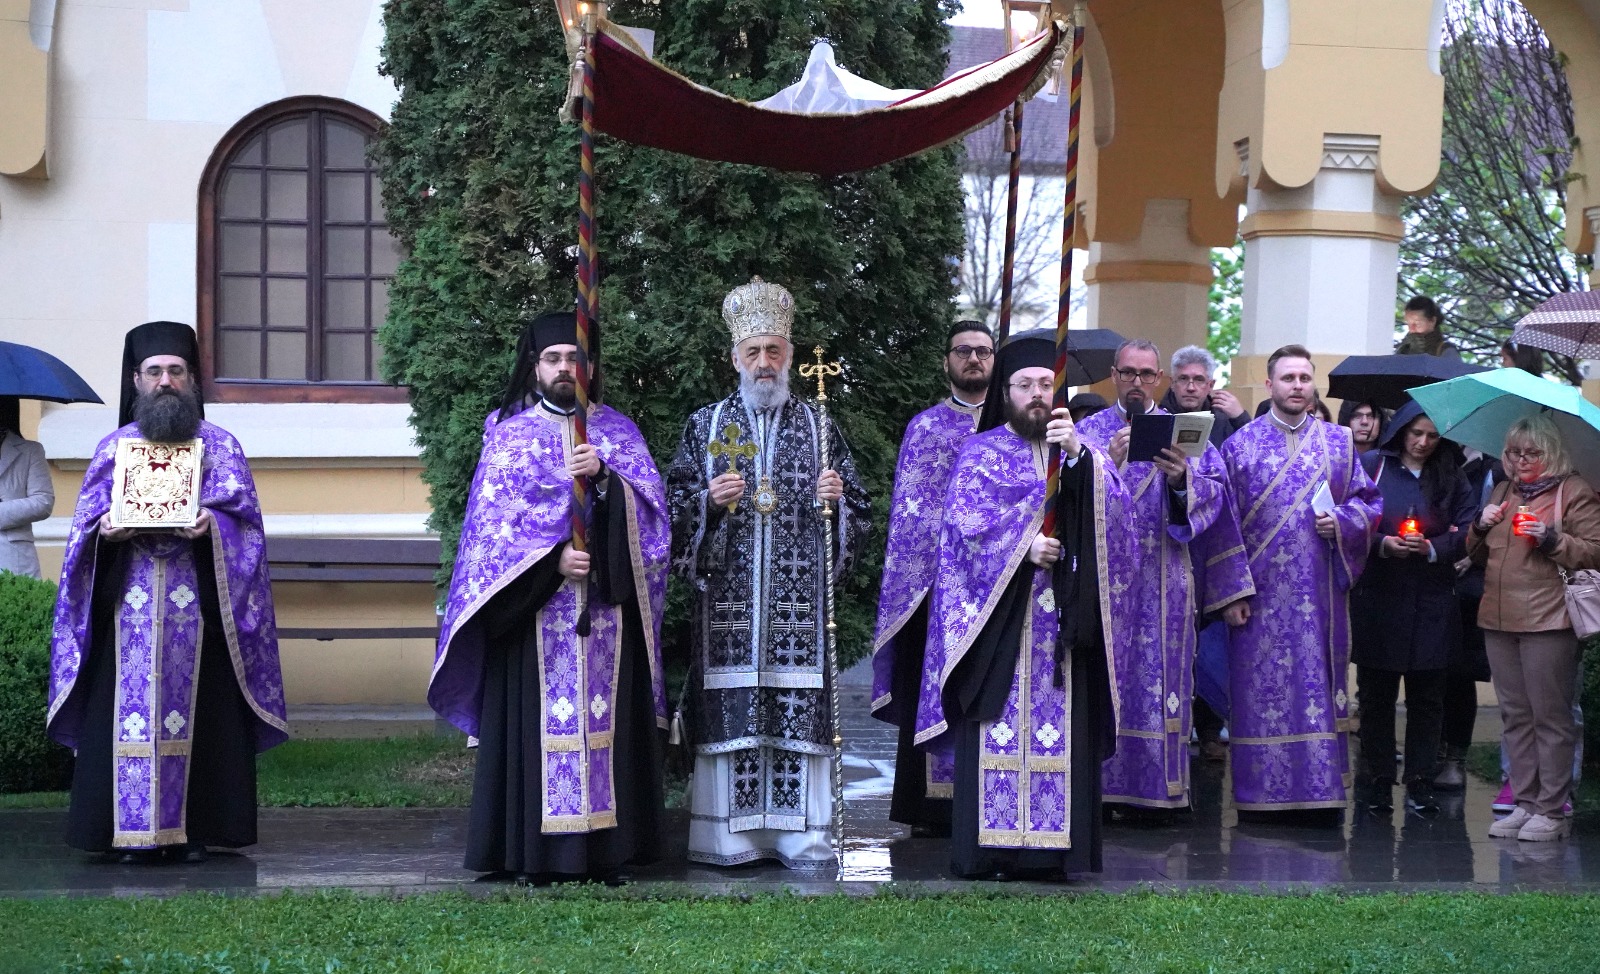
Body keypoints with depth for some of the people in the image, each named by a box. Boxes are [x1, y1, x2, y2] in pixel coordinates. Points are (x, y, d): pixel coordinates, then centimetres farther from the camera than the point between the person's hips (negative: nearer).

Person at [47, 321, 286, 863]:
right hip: (128, 597, 1)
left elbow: (244, 516, 3)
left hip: (197, 599, -1)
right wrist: (106, 530, -11)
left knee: (195, 710, -3)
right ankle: (136, 831, 0)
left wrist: (212, 525, -17)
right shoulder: (116, 446, 15)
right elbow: (87, 521, 11)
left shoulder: (219, 445, 11)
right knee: (132, 709, -4)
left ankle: (194, 828, 3)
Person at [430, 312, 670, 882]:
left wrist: (603, 475, -17)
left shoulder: (617, 431, 13)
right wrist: (551, 559, -15)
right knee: (539, 720, -6)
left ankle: (606, 848, 2)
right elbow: (495, 516, -1)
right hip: (535, 608, -1)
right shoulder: (508, 431, 9)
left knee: (603, 717, -1)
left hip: (605, 605, 2)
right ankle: (537, 852, -3)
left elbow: (649, 503, 1)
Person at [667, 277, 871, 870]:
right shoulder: (705, 426, 10)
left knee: (799, 707, -3)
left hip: (799, 602, 0)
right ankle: (729, 835, 2)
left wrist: (836, 498, -9)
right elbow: (674, 509, 7)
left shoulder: (818, 428, 11)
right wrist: (709, 501, -12)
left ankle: (803, 835, 3)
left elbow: (857, 510, 12)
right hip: (726, 598, 0)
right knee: (730, 710, -4)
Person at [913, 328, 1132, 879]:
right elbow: (967, 523, -3)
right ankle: (990, 849, -4)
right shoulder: (981, 454, 9)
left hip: (1062, 620, 3)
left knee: (1059, 729, -2)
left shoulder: (1077, 452, 17)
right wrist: (1022, 547, -16)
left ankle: (1053, 848, -1)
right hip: (1000, 617, -2)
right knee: (1000, 727, -6)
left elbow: (1111, 503, -3)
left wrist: (1078, 453, -19)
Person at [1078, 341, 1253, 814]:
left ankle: (1154, 784, 5)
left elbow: (1216, 491, 2)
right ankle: (1099, 784, 1)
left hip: (1163, 578, 1)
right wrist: (1110, 463, -19)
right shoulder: (1088, 432, 9)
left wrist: (1182, 479, -18)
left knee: (1158, 674, 0)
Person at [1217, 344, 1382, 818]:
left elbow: (1369, 500, 13)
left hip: (1320, 594, 2)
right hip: (1261, 595, -1)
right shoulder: (1241, 444, 4)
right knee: (1261, 688, 0)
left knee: (1320, 684, 2)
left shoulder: (1339, 442, 9)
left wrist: (1342, 521, -10)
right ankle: (1261, 792, 6)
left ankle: (1323, 787, 7)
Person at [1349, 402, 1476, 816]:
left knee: (1427, 695, 3)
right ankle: (1376, 781, 11)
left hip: (1431, 602, 2)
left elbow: (1466, 532, 3)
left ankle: (1420, 785, 10)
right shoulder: (1372, 466, 3)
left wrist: (1432, 548, -13)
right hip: (1377, 596, -2)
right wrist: (1382, 544, -17)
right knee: (1376, 693, 3)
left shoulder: (1453, 479, 11)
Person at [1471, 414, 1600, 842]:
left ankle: (1553, 810, -1)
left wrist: (1552, 539, -18)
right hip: (1499, 618, 7)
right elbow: (1477, 555, 23)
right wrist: (1481, 527, 3)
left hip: (1547, 621, -7)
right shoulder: (1502, 492, 19)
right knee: (1515, 715, 8)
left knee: (1550, 715, -5)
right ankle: (1525, 803, 14)